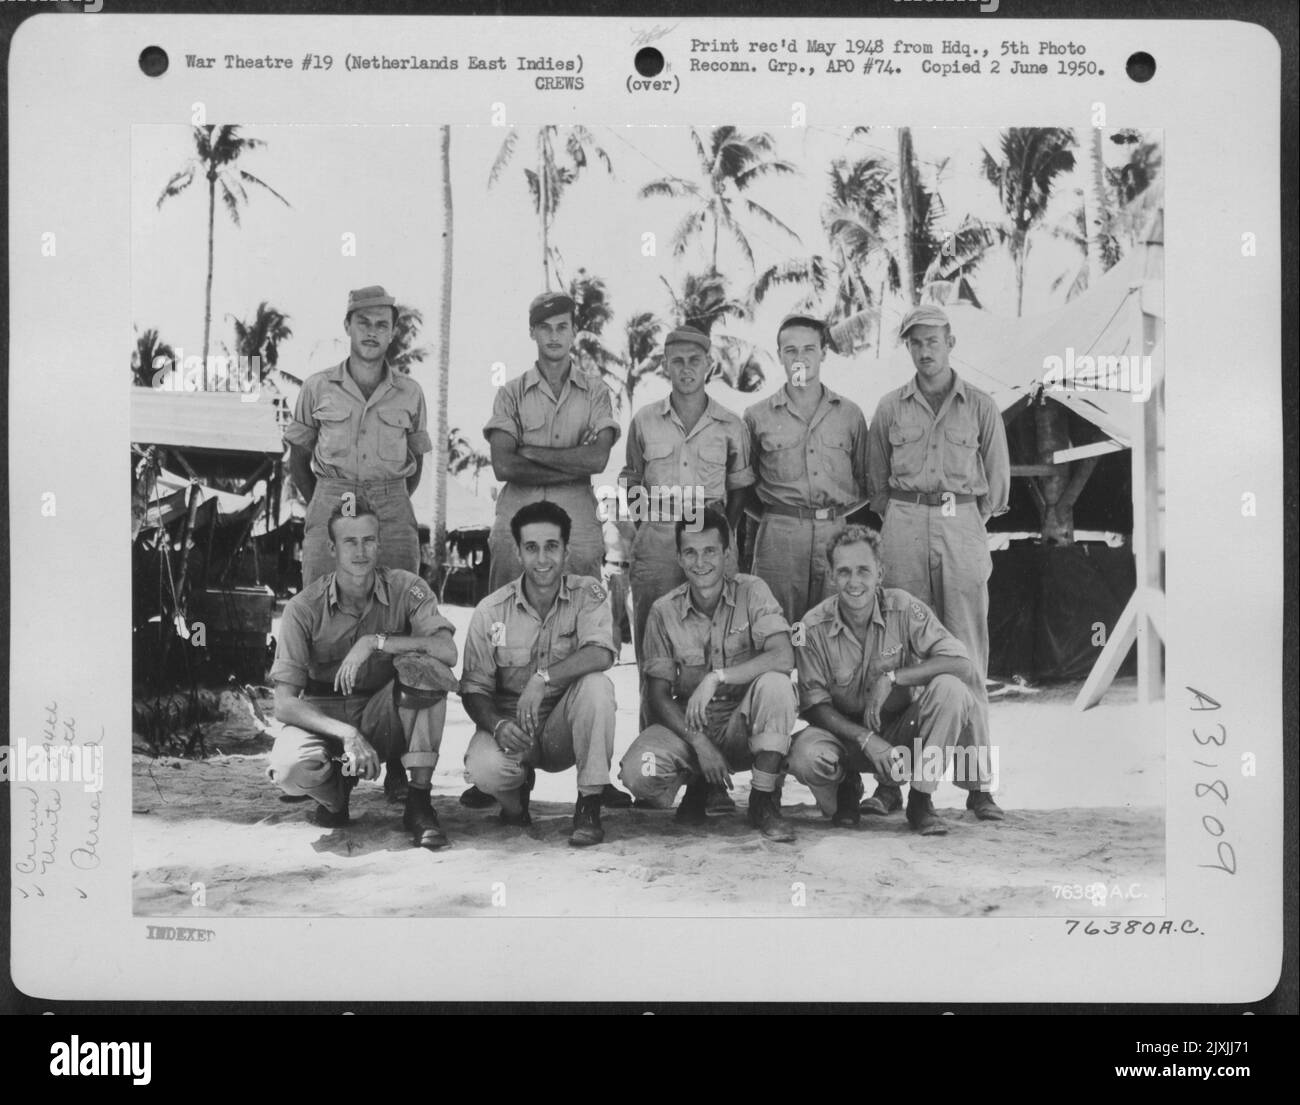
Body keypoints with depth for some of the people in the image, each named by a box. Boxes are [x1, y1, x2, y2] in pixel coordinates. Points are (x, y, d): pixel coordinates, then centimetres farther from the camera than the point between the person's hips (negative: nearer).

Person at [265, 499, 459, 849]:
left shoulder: (405, 588, -9)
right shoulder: (305, 607, -12)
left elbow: (447, 650, -25)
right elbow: (284, 704, -17)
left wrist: (375, 641, -32)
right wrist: (348, 734, -31)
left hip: (384, 719, 1)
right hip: (323, 716, 0)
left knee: (424, 666, -30)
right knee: (290, 768, -34)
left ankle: (419, 803, -20)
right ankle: (335, 791, 7)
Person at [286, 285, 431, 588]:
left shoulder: (410, 393, 7)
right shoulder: (317, 387, 6)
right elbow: (298, 460, 13)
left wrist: (390, 507, 9)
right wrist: (324, 509, 8)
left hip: (393, 514, 0)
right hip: (329, 505, 0)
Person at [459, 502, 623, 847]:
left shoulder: (588, 594, -8)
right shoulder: (491, 612, -7)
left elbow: (601, 655, -26)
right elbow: (474, 689, -5)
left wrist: (542, 678, -36)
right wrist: (498, 725, -26)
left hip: (565, 728, 0)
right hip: (510, 724, 0)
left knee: (597, 685, -31)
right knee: (484, 768, -32)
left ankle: (590, 805, -18)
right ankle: (517, 790, 9)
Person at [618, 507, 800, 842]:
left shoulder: (751, 592, -8)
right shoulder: (664, 612, -4)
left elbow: (783, 657, -23)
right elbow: (659, 695, -4)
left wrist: (716, 678, -30)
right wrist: (699, 743, -19)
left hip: (745, 725, -1)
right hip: (688, 726, 1)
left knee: (775, 684, -33)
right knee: (638, 772, -28)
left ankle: (764, 802, -17)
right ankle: (697, 784, 9)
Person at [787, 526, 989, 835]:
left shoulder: (903, 608, -14)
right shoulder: (814, 626, -13)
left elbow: (961, 664, -22)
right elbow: (815, 704, -12)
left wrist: (891, 677, -30)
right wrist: (867, 739, -27)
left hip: (903, 731, 1)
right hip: (846, 734, 0)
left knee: (950, 689, -28)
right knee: (806, 755, -34)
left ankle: (920, 799, -11)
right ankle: (847, 787, 6)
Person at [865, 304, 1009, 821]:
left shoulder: (980, 407, 8)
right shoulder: (890, 408, 10)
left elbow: (998, 479, 12)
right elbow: (877, 481, 16)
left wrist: (966, 521, 11)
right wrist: (902, 521, 10)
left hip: (962, 524, -1)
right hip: (904, 527, 1)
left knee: (968, 657, -2)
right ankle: (890, 781, 0)